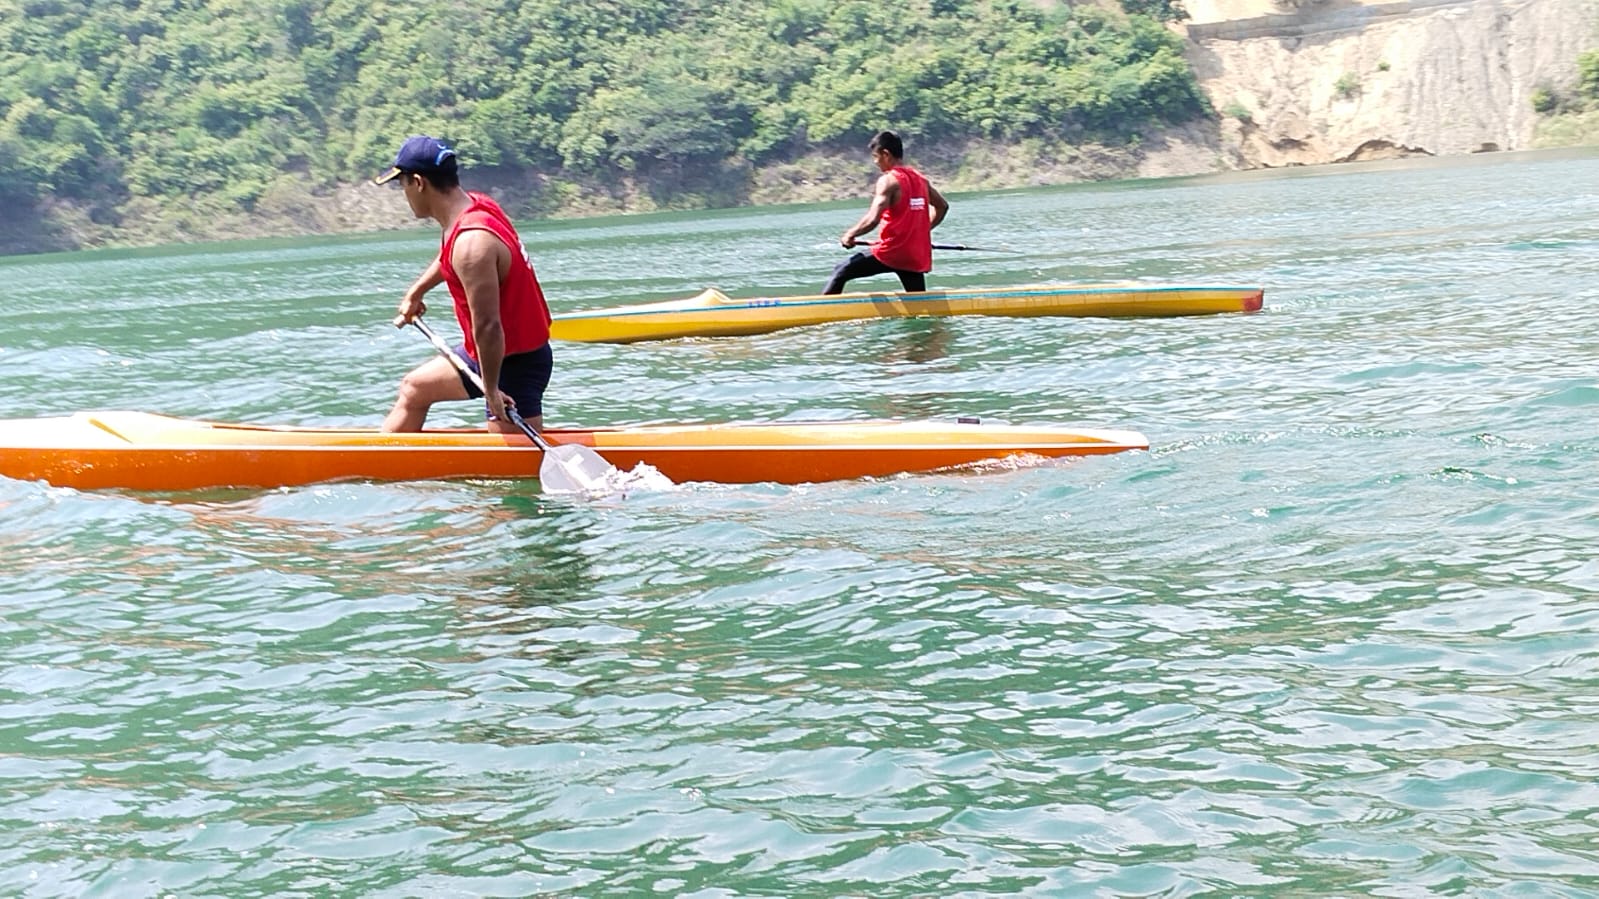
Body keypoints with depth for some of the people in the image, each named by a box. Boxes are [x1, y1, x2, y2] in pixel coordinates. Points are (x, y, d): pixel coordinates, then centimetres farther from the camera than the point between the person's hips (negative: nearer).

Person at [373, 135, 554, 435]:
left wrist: (491, 388, -22)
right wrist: (415, 292, 32)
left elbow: (488, 326, -30)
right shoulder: (475, 205, -1)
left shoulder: (472, 244, -30)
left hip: (514, 362, -10)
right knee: (414, 388, 24)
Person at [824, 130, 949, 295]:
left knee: (840, 273, 5)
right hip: (918, 257, 6)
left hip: (891, 252, -6)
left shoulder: (888, 180, -10)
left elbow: (873, 219, -19)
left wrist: (850, 235, -5)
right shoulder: (921, 179, 11)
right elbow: (942, 206, 22)